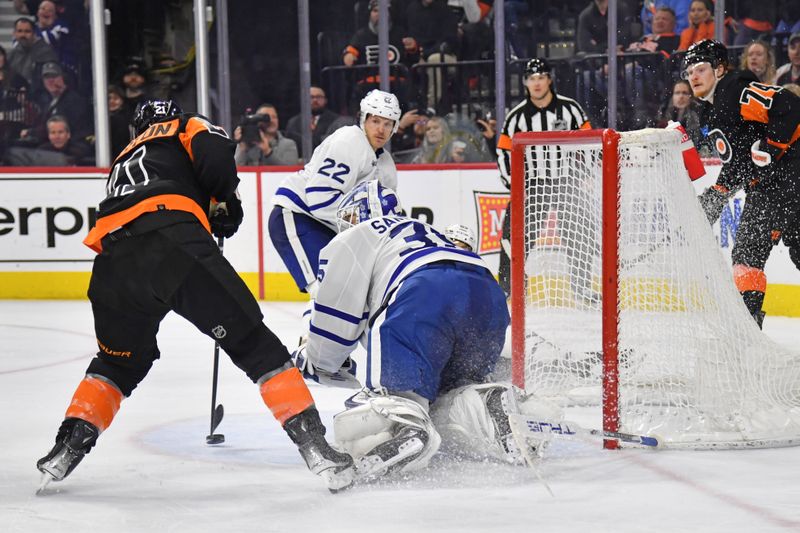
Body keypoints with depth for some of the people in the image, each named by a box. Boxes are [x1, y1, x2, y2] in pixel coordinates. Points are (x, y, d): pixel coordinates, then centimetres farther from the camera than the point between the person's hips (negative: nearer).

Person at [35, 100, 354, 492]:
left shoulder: (124, 161, 43)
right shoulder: (182, 128, 27)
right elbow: (213, 149, 4)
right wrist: (227, 201, 18)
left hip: (113, 259, 5)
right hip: (172, 235, -5)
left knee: (119, 361, 29)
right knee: (252, 343, 3)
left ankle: (67, 447, 17)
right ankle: (314, 445, -5)